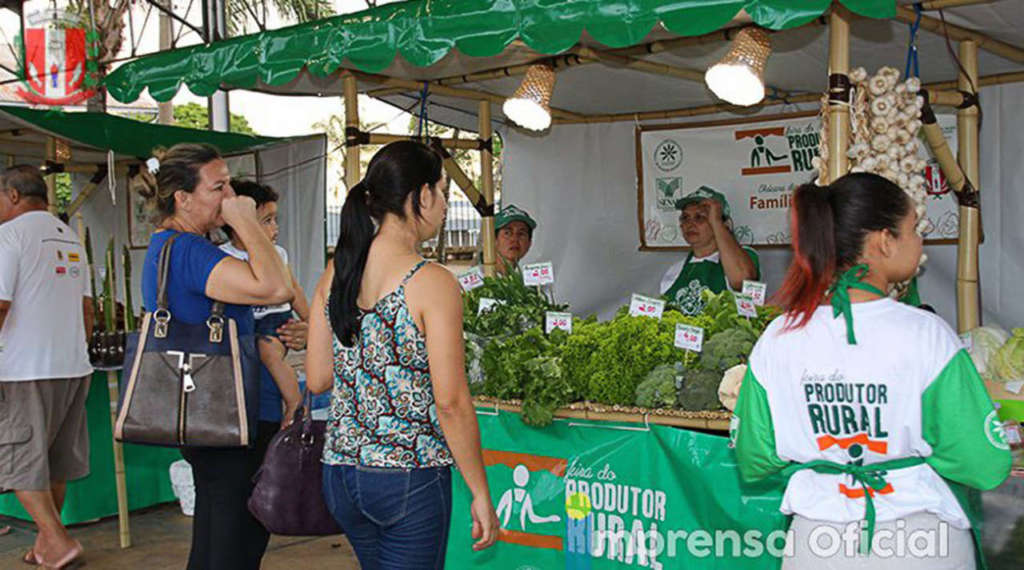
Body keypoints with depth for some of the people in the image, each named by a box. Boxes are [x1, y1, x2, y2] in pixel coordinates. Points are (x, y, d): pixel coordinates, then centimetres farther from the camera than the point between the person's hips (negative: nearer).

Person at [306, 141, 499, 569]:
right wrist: (481, 493, -8)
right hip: (410, 481, -6)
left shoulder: (334, 274, 4)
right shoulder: (432, 283, -15)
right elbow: (450, 402, -17)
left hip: (341, 471, 7)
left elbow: (317, 380, 7)